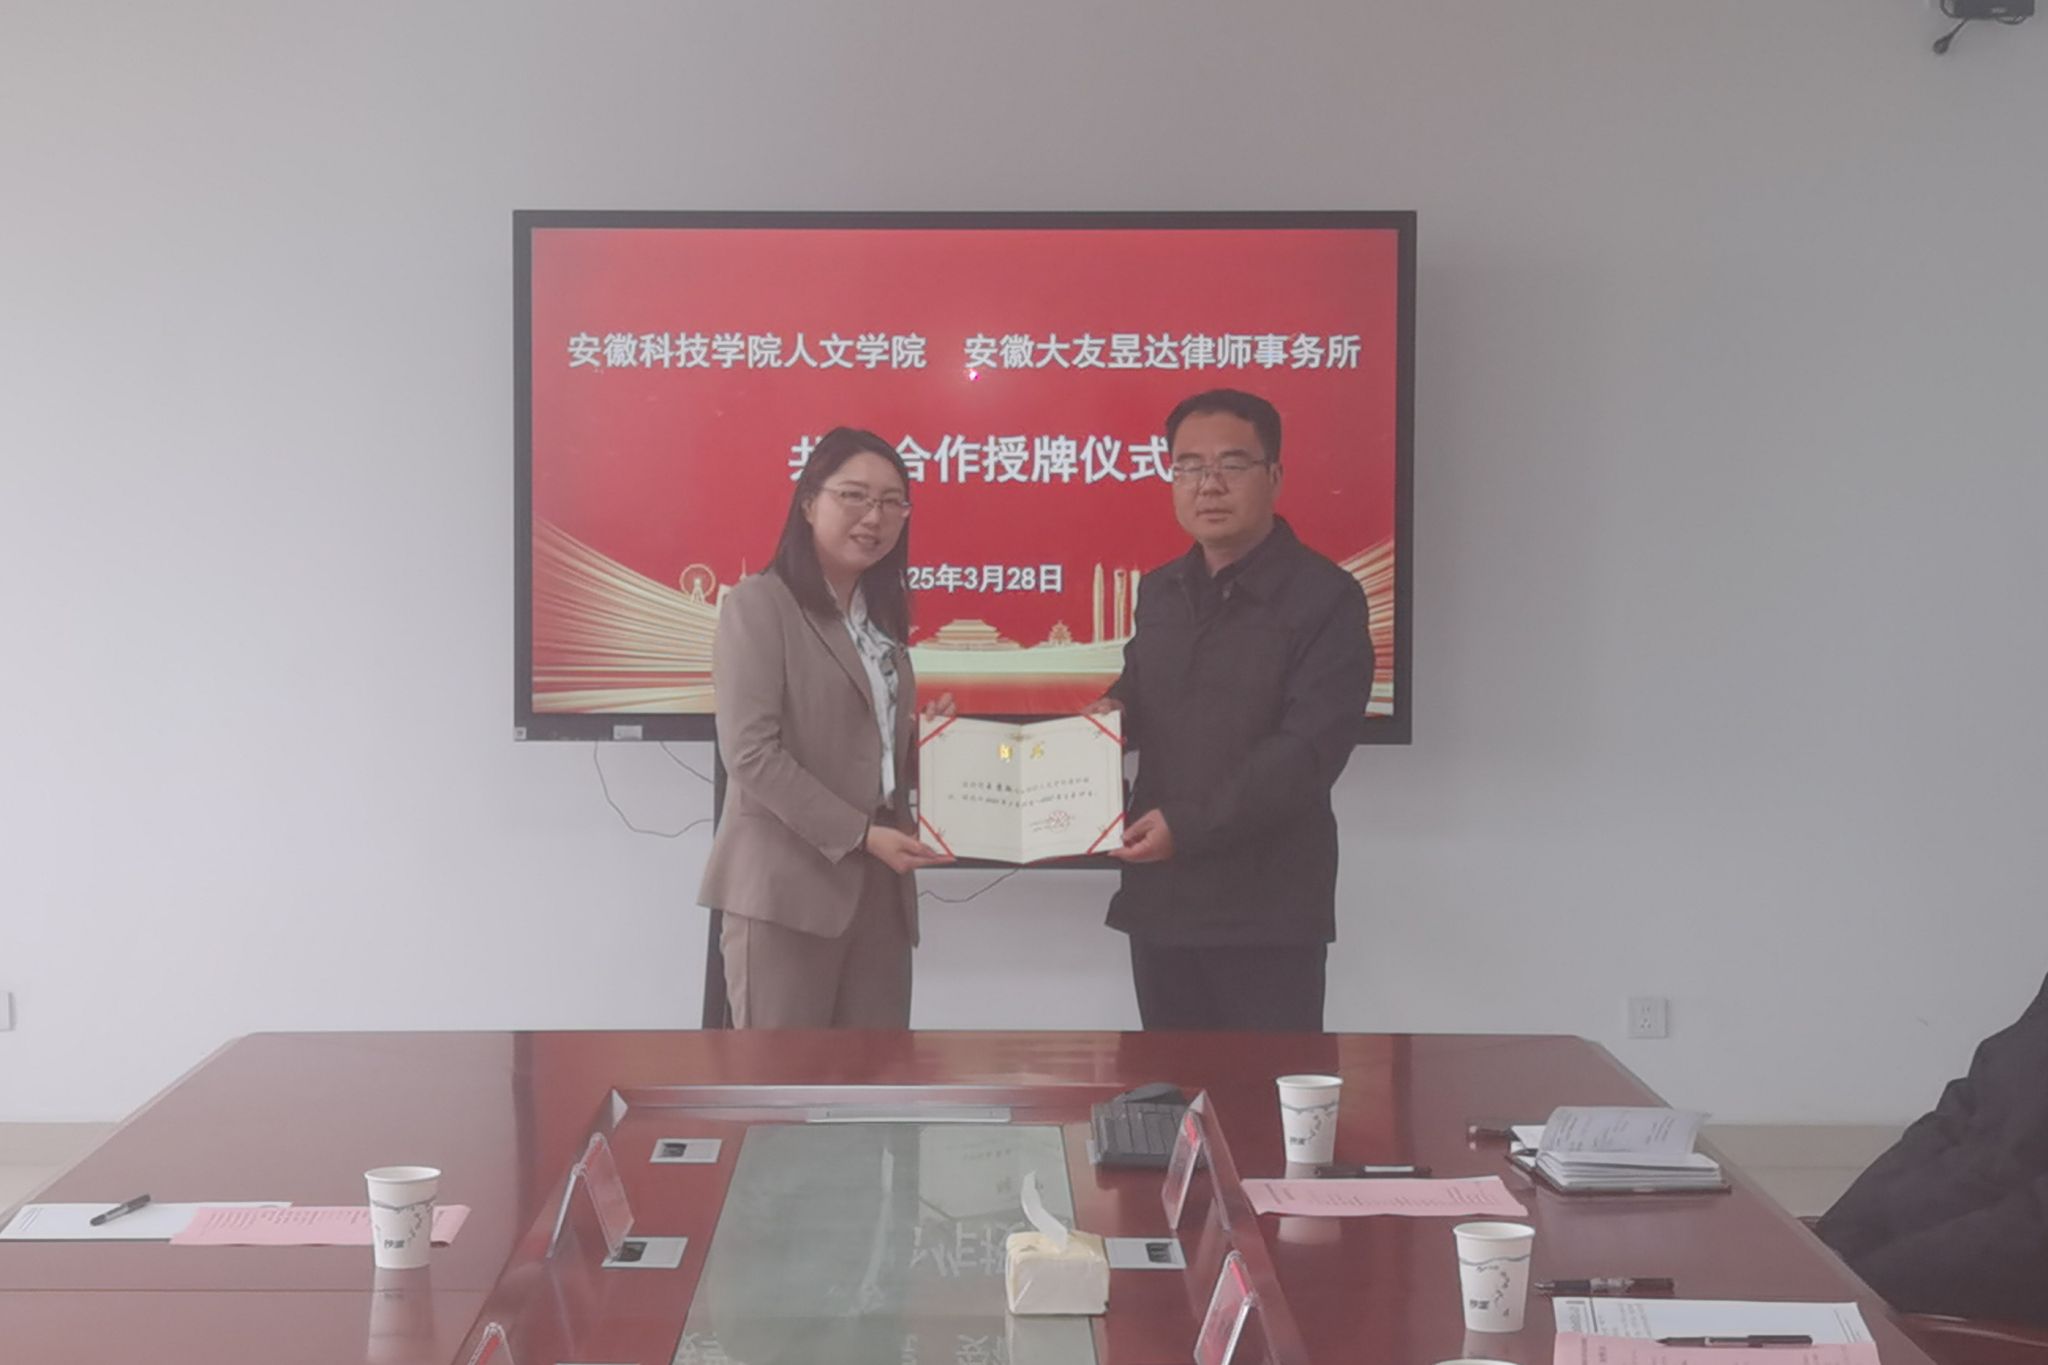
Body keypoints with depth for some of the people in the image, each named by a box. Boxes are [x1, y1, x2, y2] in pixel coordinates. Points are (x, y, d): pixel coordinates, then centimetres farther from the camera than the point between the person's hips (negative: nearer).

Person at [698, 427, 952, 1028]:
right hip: (787, 886, -7)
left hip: (876, 888, 7)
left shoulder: (882, 616, 19)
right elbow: (749, 752, -14)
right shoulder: (758, 605, -4)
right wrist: (860, 834, -18)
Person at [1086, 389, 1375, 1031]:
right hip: (1161, 895, 7)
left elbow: (1309, 749, -19)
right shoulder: (1159, 590, 13)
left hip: (1268, 909, -7)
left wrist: (1189, 825, -23)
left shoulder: (1326, 598, -10)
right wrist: (1113, 712, 3)